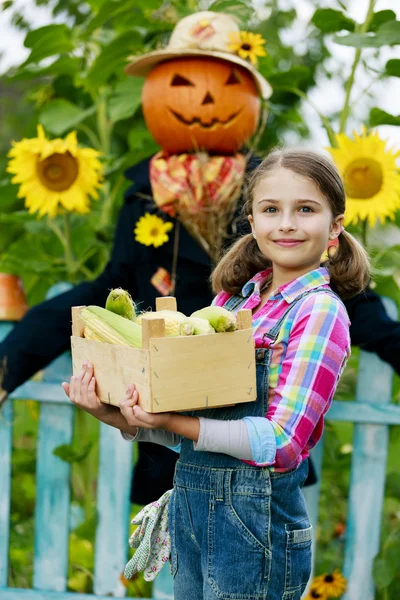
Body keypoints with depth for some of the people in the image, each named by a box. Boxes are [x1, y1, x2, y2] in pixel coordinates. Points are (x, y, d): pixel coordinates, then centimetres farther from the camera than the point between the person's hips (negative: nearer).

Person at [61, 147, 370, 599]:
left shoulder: (321, 312, -11)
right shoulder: (232, 296, 8)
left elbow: (282, 443, -18)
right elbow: (192, 414, 10)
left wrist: (170, 423, -21)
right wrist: (119, 418, -6)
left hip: (255, 513, -6)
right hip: (190, 502, 6)